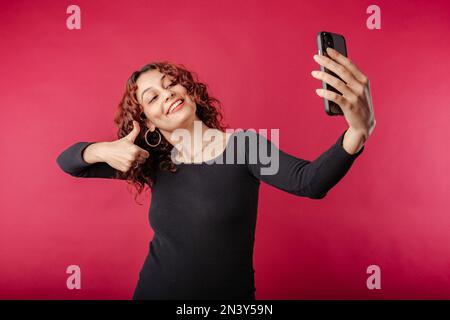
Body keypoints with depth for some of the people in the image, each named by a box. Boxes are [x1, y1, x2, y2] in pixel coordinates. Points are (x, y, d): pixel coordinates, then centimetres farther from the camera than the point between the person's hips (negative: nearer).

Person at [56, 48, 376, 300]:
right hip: (156, 290, 3)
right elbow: (68, 161, 2)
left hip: (230, 295, -2)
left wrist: (359, 131, -48)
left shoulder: (245, 145, -13)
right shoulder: (154, 162, -4)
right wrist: (103, 150, -21)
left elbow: (310, 181, -29)